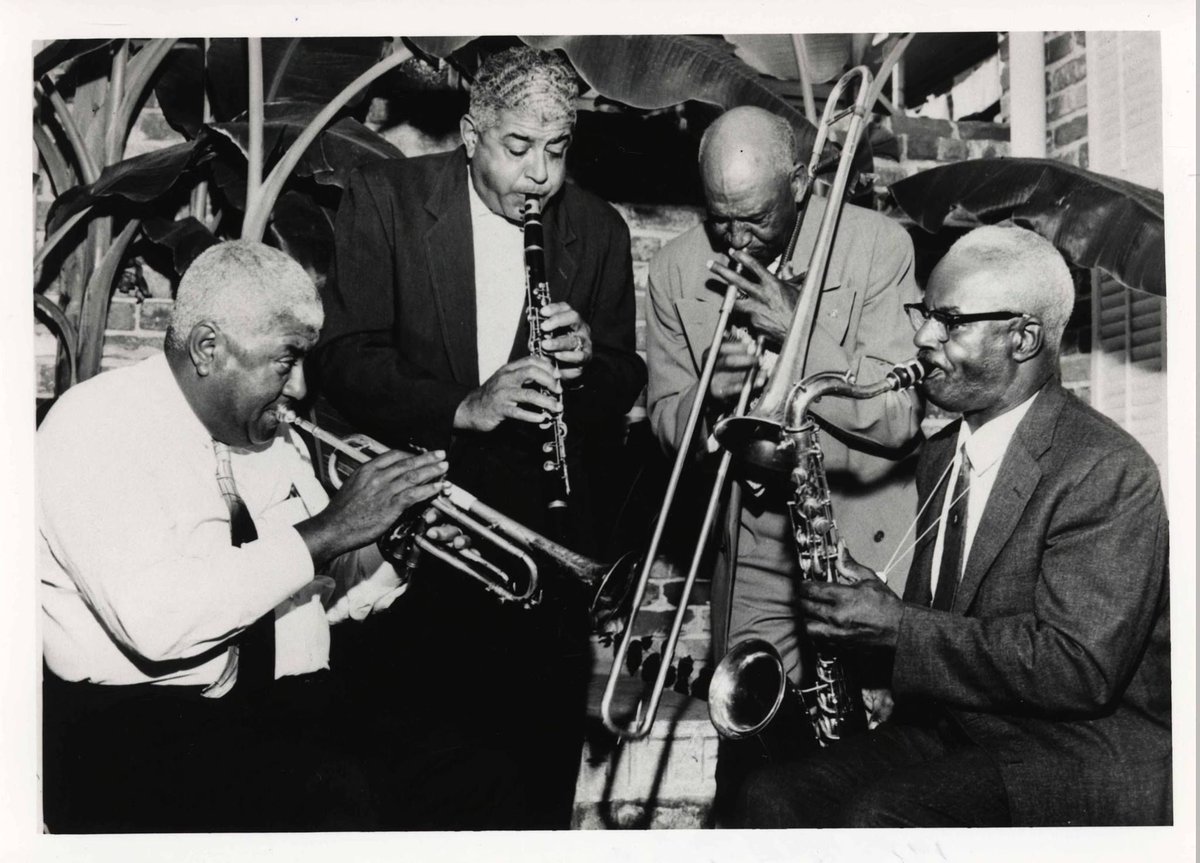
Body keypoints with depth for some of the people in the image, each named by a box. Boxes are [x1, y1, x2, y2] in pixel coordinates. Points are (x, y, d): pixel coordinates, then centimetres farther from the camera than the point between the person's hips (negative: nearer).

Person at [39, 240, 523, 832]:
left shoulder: (268, 434, 12)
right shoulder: (94, 428, -11)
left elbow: (322, 593, 17)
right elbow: (154, 621, -25)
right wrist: (326, 530, -22)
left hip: (292, 710, 6)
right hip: (132, 727, -6)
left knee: (471, 781, -17)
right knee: (338, 797, -33)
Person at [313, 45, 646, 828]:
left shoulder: (599, 230, 3)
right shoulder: (387, 197, -3)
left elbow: (623, 391, 8)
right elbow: (345, 357, -10)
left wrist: (587, 359, -14)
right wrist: (460, 409, -24)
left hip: (543, 509, 2)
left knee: (543, 735, 7)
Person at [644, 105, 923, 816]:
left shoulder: (879, 245, -10)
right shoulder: (677, 269, -1)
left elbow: (901, 418, -14)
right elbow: (666, 420, 5)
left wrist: (800, 330, -23)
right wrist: (708, 395, -17)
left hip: (865, 538, -2)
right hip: (754, 547, 2)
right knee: (745, 744, 6)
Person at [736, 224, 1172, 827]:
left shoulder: (1107, 471, -14)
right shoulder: (940, 456, 12)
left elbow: (1079, 666, -22)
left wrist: (898, 626, -20)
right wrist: (867, 605, -2)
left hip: (1087, 754, -7)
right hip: (954, 730, 7)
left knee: (876, 818, -29)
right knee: (774, 795, -13)